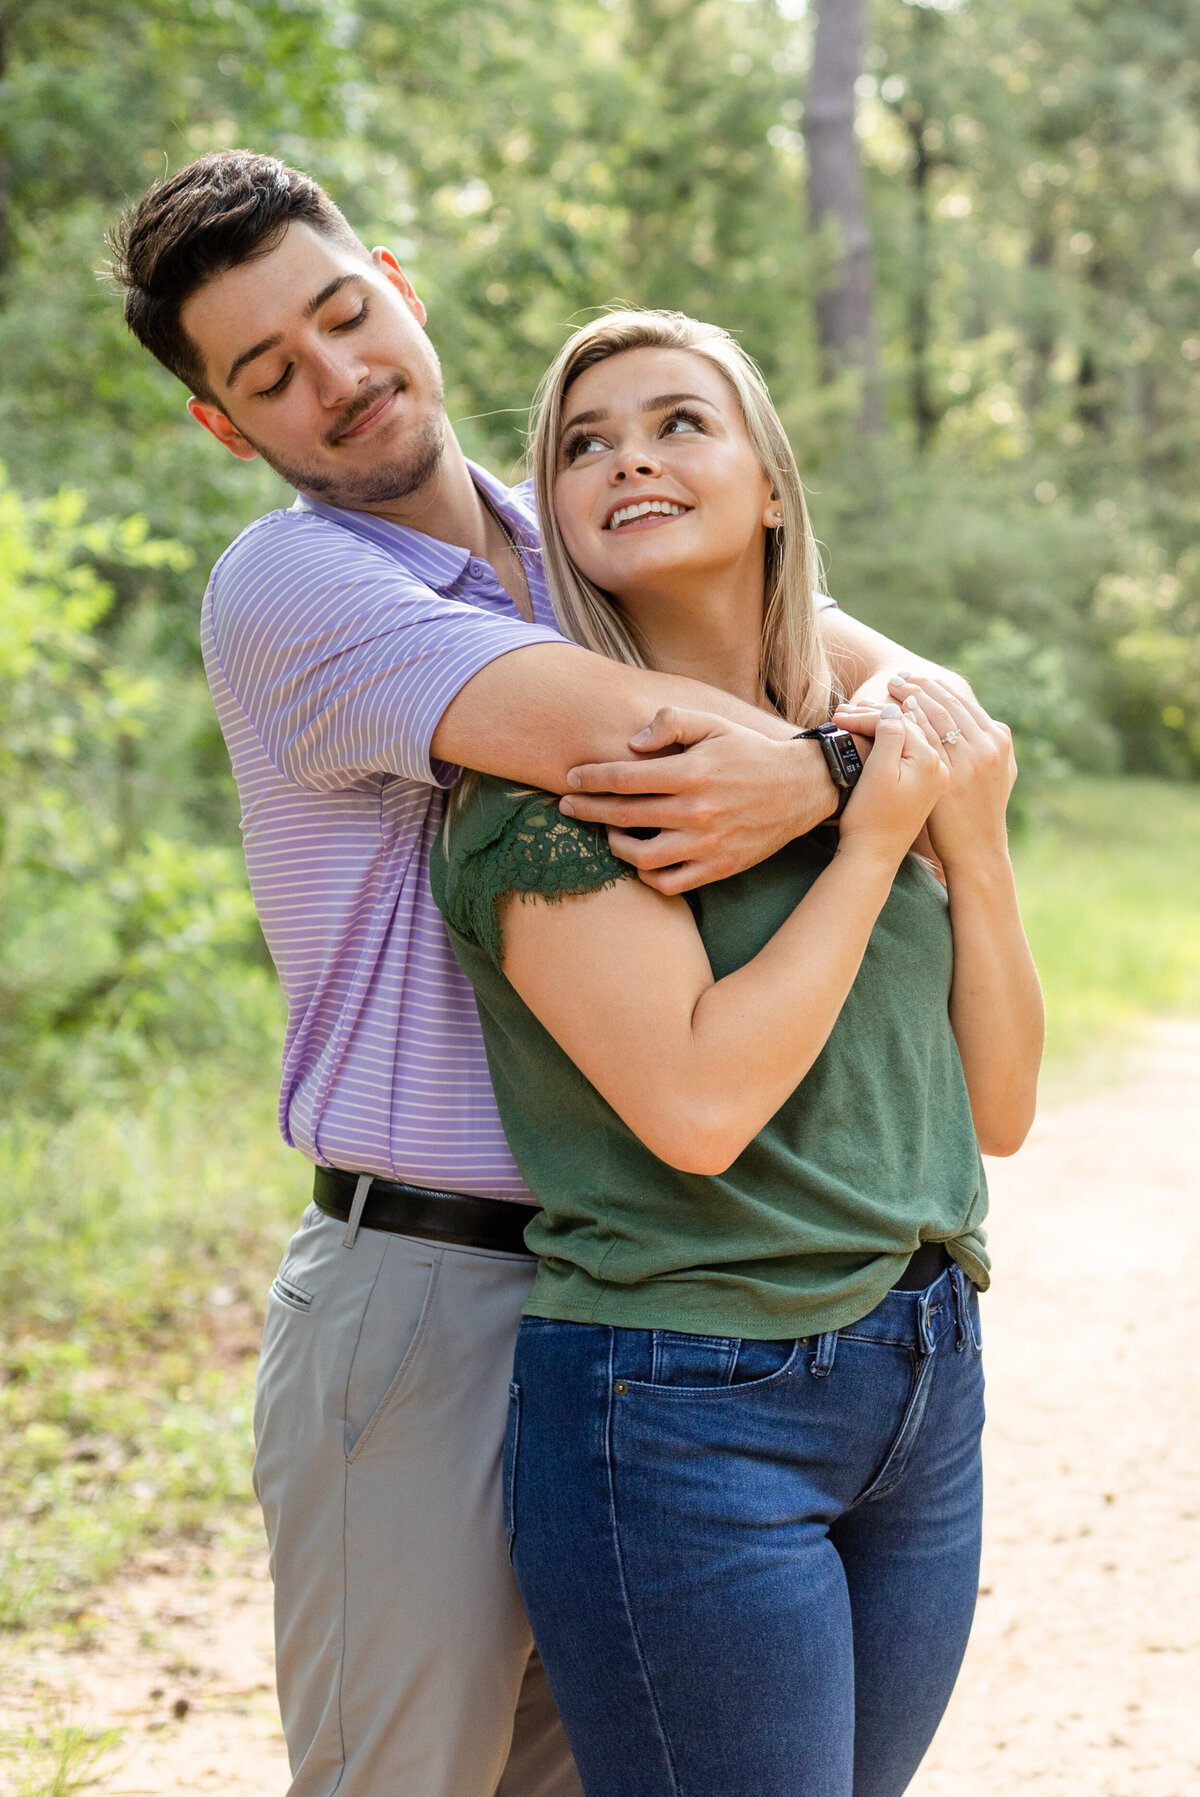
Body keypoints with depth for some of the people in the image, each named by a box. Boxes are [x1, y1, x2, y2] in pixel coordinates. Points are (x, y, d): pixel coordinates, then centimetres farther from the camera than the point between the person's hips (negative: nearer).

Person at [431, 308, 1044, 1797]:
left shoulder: (873, 745, 9)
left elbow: (996, 1107, 10)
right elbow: (696, 1101, -22)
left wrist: (975, 846, -2)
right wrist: (871, 846, -13)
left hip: (926, 1390, 7)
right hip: (687, 1408, -6)